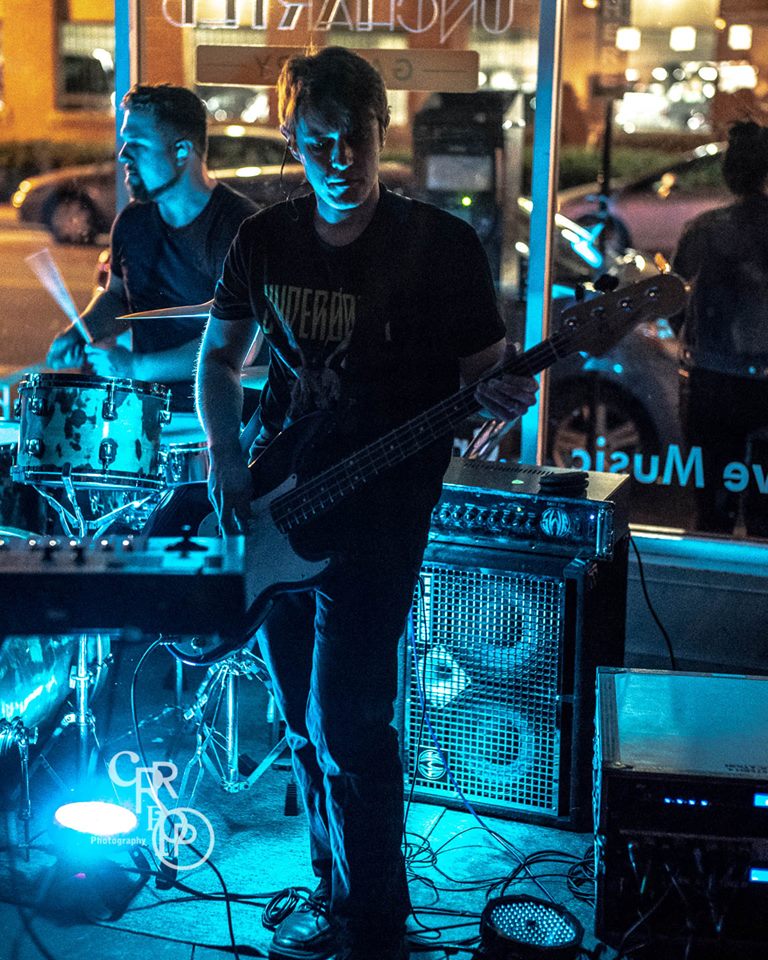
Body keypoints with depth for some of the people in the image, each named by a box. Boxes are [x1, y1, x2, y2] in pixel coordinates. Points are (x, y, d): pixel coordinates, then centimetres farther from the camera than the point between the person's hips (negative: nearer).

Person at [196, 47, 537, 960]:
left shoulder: (441, 245, -8)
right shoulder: (265, 240, 5)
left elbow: (483, 375, -2)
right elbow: (218, 354, 16)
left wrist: (500, 399, -26)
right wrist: (226, 456, 0)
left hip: (377, 519, -5)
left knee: (346, 728, -9)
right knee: (303, 720, 15)